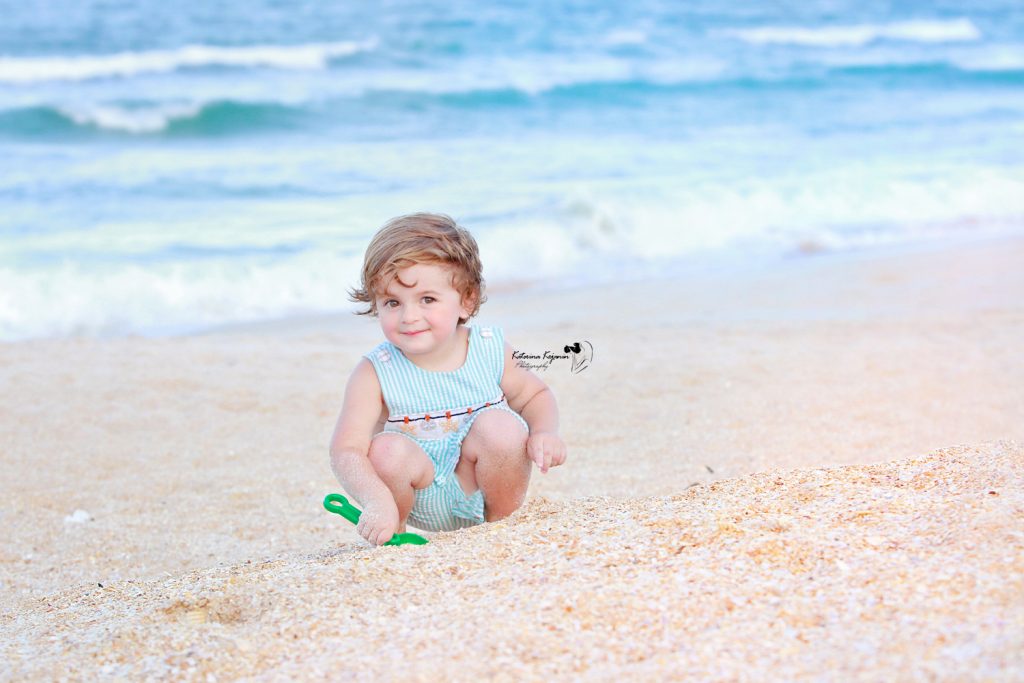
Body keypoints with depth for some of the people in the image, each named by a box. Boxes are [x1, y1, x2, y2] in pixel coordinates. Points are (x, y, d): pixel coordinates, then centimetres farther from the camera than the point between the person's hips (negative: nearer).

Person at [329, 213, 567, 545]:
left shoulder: (490, 351, -9)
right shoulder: (375, 374, -17)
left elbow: (534, 394, 10)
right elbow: (346, 451, -24)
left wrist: (544, 432, -12)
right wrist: (378, 501, -43)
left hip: (483, 487, 1)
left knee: (500, 426, -23)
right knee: (388, 450, -29)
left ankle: (502, 519, -1)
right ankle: (393, 532, -2)